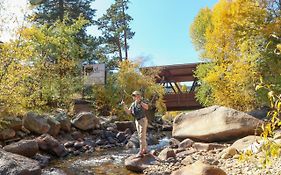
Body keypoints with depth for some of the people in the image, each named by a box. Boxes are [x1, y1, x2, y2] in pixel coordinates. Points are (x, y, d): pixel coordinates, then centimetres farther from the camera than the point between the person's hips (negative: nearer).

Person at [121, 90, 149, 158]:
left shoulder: (142, 102, -13)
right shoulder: (133, 104, 7)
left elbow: (147, 107, -33)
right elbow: (128, 112, 1)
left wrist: (140, 102, -43)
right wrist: (124, 105, -12)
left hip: (143, 120, -8)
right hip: (137, 121, 8)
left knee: (142, 136, -11)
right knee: (141, 136, 14)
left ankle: (141, 152, -11)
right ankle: (145, 149, 26)